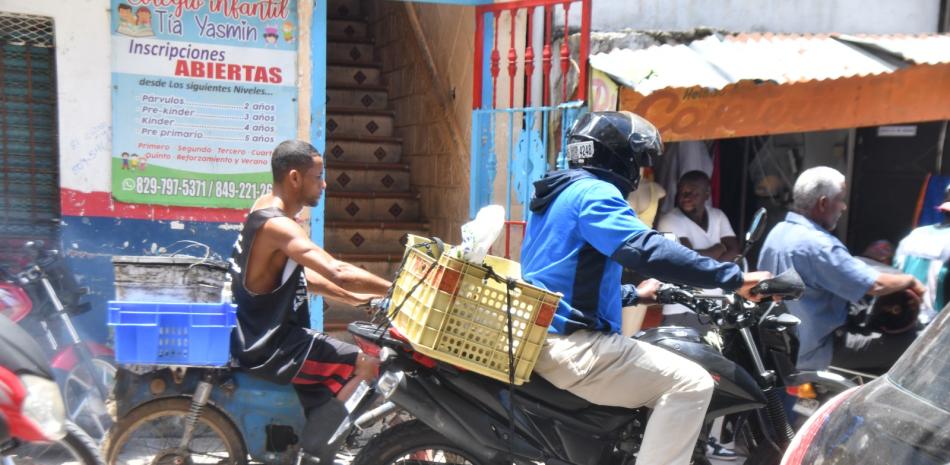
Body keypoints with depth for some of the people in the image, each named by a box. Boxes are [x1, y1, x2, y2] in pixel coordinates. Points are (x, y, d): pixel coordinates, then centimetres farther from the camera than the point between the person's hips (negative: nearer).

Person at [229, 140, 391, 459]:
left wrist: (354, 298, 9)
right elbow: (339, 273, -34)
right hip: (270, 349, -10)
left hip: (265, 338, 10)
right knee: (367, 364, -14)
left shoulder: (266, 213, 9)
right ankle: (309, 452, -2)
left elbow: (303, 277, 17)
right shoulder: (277, 225, -23)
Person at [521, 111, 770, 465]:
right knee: (690, 384, -14)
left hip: (540, 337, 11)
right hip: (570, 343, -11)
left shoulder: (558, 192, 20)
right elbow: (647, 249, -27)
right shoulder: (594, 191, -11)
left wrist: (634, 295, 33)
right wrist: (733, 278, -24)